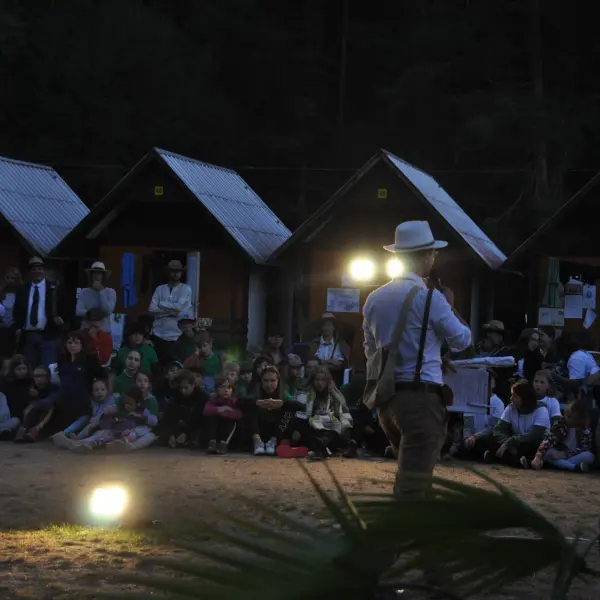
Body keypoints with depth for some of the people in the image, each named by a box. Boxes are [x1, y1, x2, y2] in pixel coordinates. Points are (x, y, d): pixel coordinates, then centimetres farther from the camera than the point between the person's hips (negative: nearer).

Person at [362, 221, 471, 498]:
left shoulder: (375, 299, 9)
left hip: (386, 397, 7)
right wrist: (451, 308, 15)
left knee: (412, 472, 23)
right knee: (412, 481, -6)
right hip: (421, 397, -7)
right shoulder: (429, 297, -11)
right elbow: (462, 340, -1)